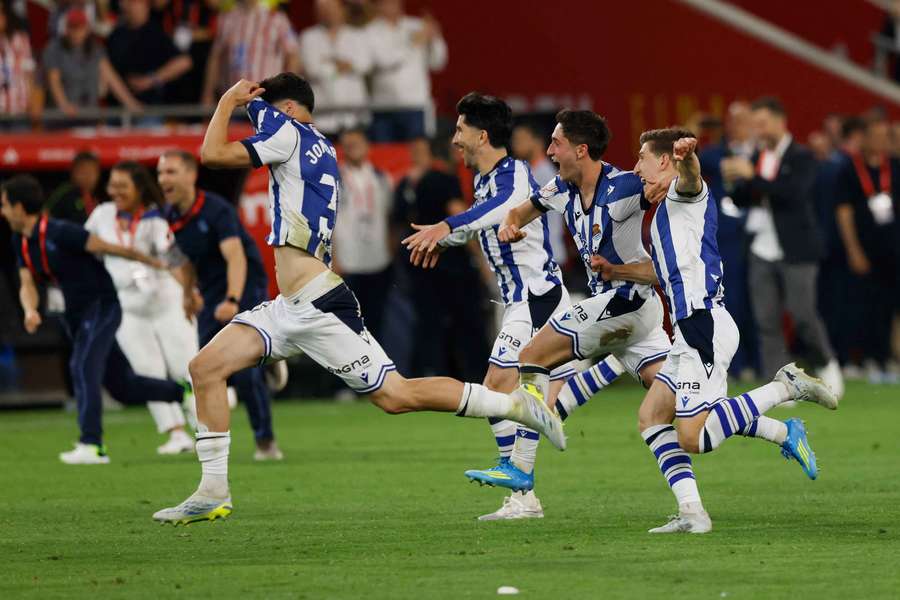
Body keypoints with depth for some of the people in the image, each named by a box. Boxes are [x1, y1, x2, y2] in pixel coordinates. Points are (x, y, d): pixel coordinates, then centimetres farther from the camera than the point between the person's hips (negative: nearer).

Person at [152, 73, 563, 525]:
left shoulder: (290, 133, -6)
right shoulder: (321, 148, 18)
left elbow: (212, 153, -10)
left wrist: (229, 101, 4)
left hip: (319, 309, -10)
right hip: (290, 309, 10)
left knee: (396, 395, -9)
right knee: (205, 367, 1)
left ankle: (516, 405, 1)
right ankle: (214, 492, 2)